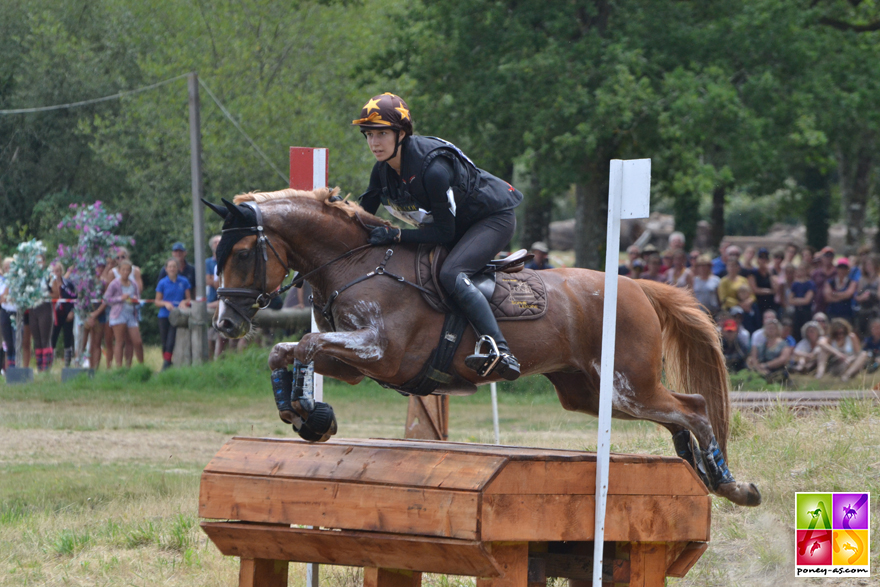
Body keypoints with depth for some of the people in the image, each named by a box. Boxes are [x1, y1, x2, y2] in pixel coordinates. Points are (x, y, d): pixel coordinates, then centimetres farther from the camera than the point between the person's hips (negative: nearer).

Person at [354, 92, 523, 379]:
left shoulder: (433, 168, -33)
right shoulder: (383, 170, -8)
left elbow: (444, 233, -28)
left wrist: (395, 235, -34)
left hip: (493, 218, -10)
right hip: (456, 224, 10)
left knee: (451, 274, -32)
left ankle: (501, 353, -44)